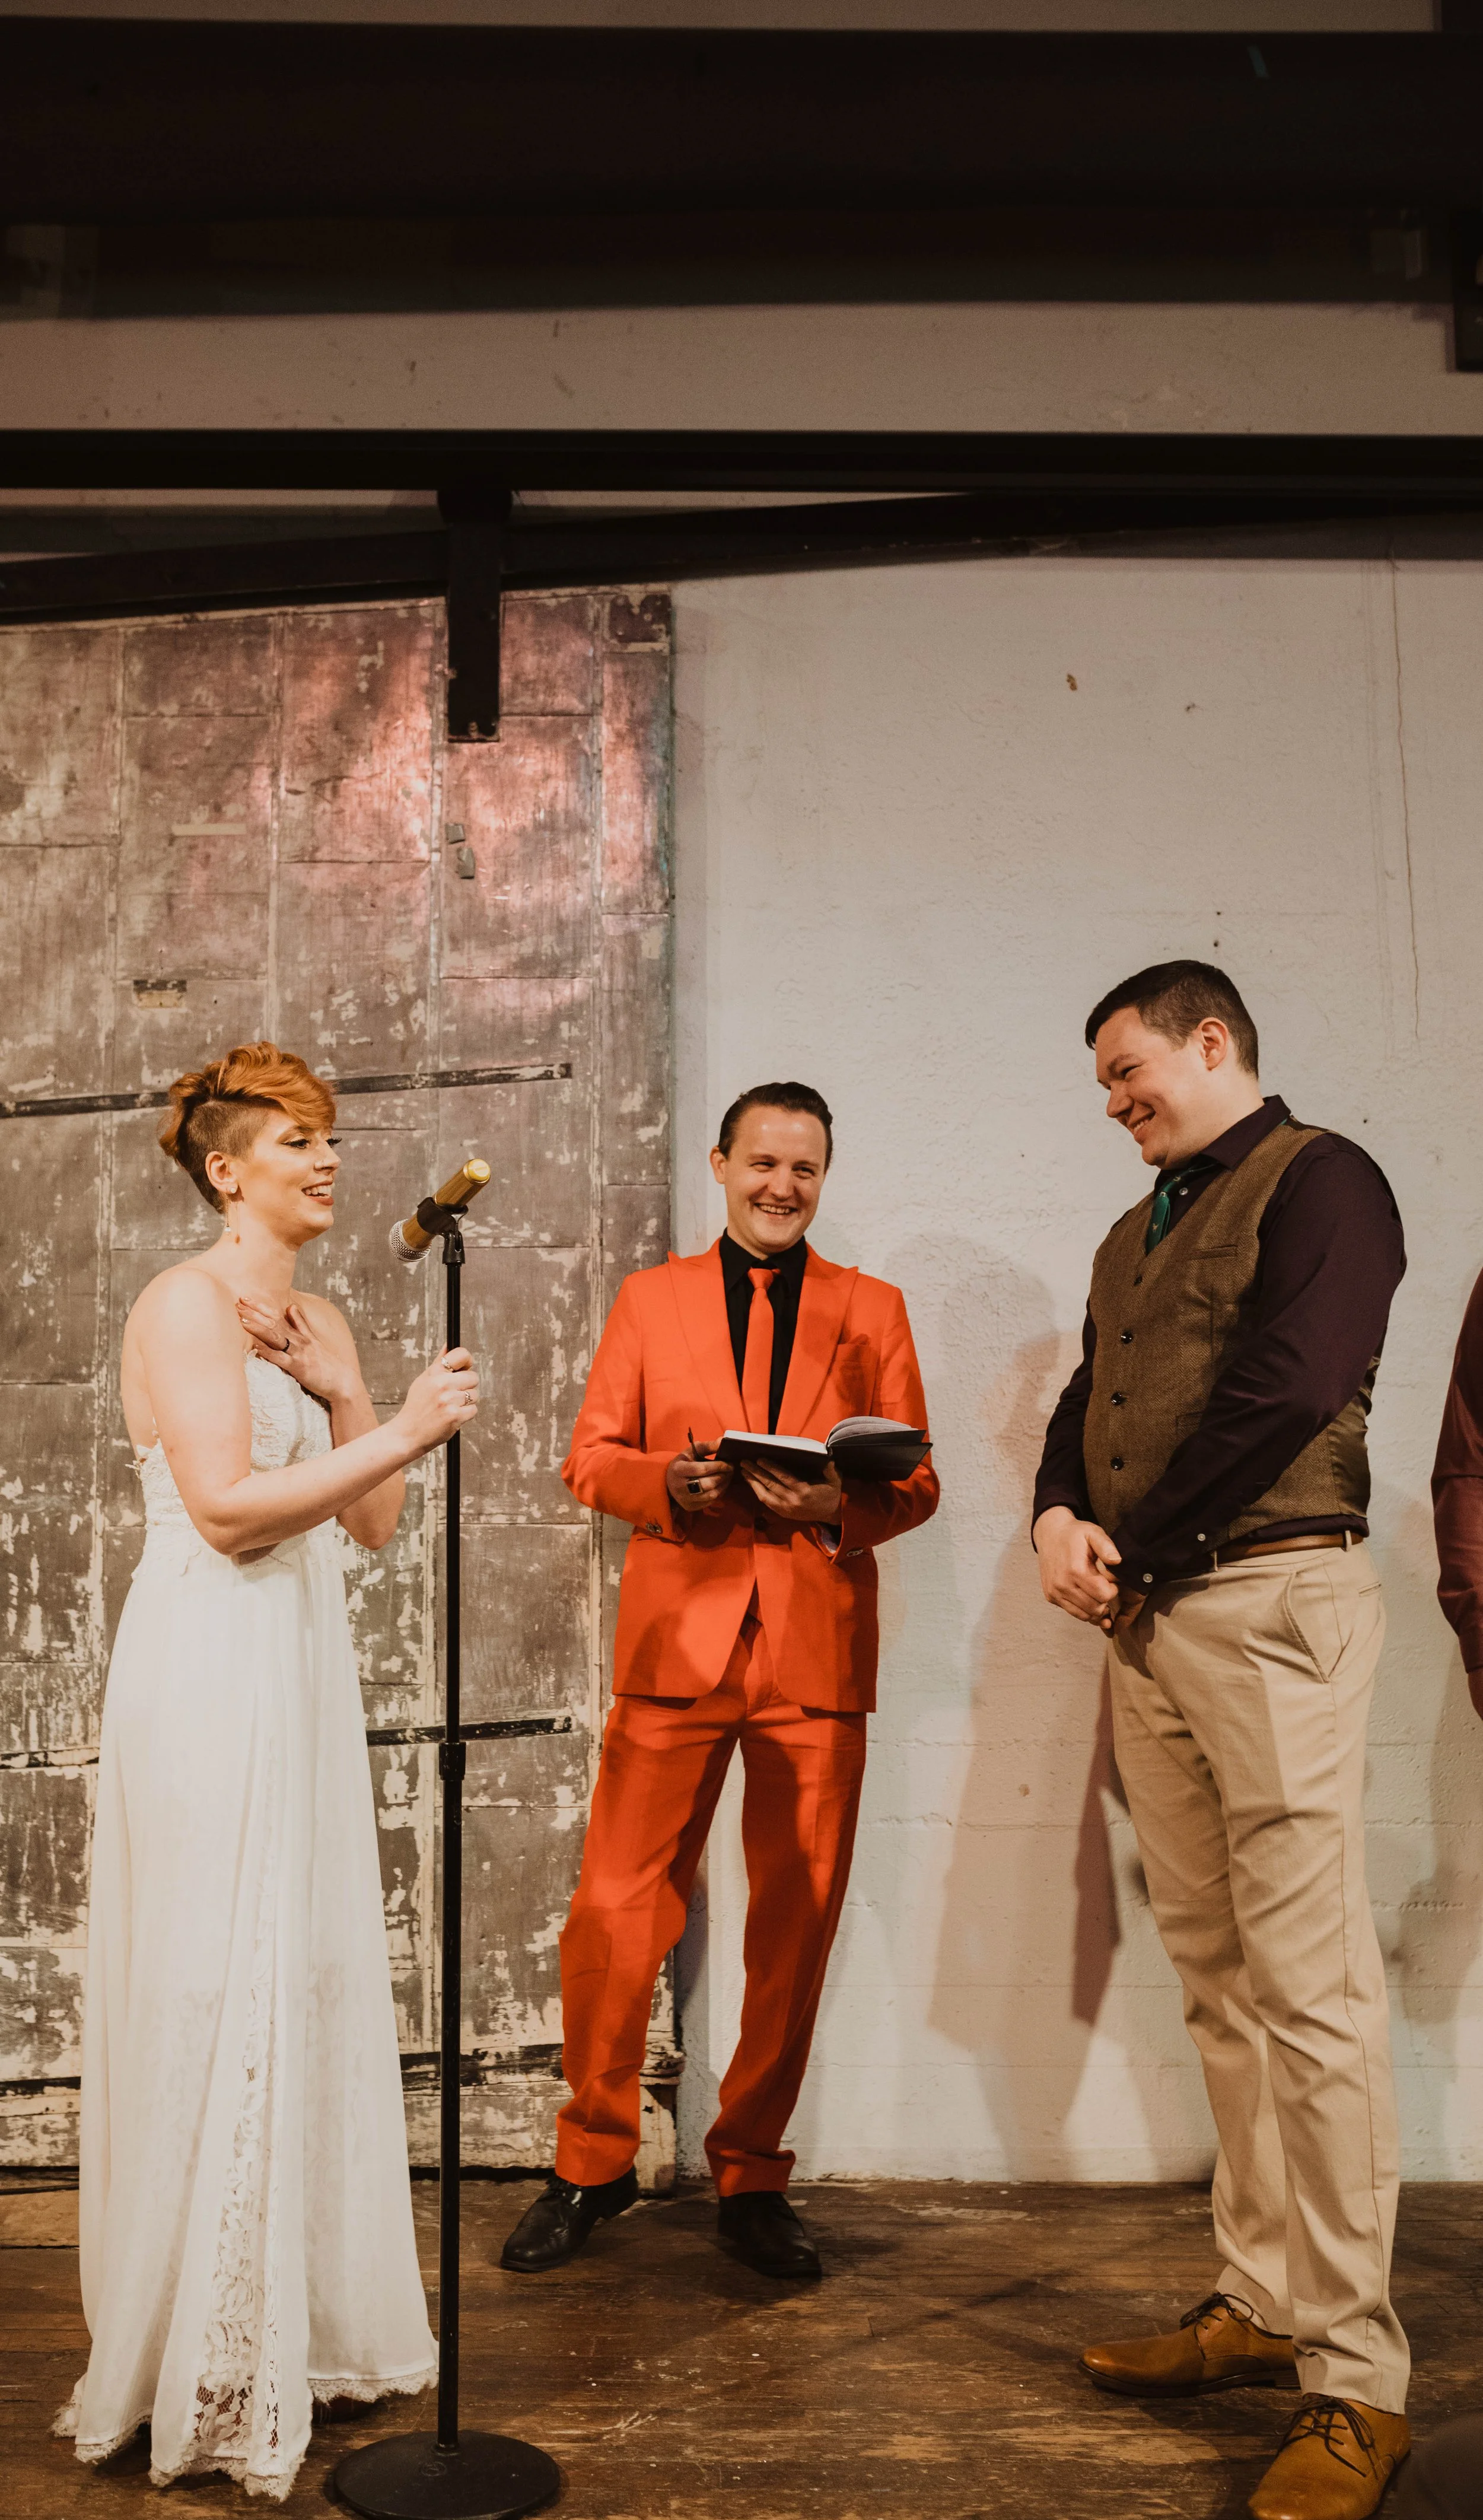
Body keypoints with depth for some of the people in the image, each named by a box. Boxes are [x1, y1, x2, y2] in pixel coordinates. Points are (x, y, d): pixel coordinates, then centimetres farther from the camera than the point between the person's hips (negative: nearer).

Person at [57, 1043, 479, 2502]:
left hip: (304, 1667, 8)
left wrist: (340, 1396, -3)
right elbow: (229, 1508, -20)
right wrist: (400, 1431, -22)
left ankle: (303, 2324, 25)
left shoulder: (321, 1323, 15)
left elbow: (373, 1525, 11)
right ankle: (206, 2373, 12)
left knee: (312, 1983, 12)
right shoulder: (186, 1303, -9)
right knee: (217, 1996, -2)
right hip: (209, 1668, -8)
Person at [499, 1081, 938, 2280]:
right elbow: (590, 1457, 8)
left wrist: (840, 1505, -13)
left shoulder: (873, 1309, 13)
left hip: (816, 1653, 1)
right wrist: (670, 1480, -13)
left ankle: (753, 2178, 23)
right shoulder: (650, 1298, 13)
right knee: (614, 1912, -2)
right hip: (677, 1642, 0)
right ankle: (593, 2165, 18)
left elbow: (916, 1482, 8)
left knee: (796, 1931, 5)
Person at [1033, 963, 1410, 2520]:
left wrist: (1139, 1548, -9)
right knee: (1214, 1975, 11)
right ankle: (1263, 2301, 21)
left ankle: (1353, 2377, 2)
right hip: (1146, 1623, 8)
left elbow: (1285, 1390, -15)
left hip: (1270, 1594, -8)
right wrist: (1059, 1516, -3)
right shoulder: (1134, 1235, 22)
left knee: (1307, 1986, -7)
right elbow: (1087, 1398, 19)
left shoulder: (1319, 1181, -4)